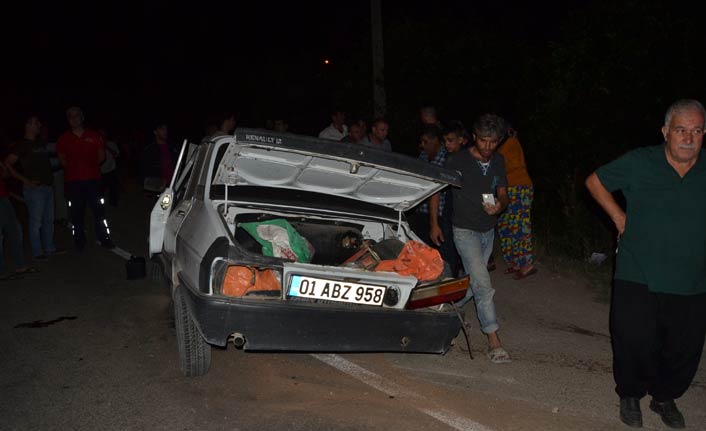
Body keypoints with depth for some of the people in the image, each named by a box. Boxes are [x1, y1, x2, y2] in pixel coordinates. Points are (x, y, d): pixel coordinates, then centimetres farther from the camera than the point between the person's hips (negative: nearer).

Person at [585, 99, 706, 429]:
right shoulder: (639, 163, -6)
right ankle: (630, 395, 31)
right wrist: (619, 218, 0)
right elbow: (595, 181, 6)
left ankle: (665, 397, 38)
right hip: (638, 280, -2)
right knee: (635, 344, 4)